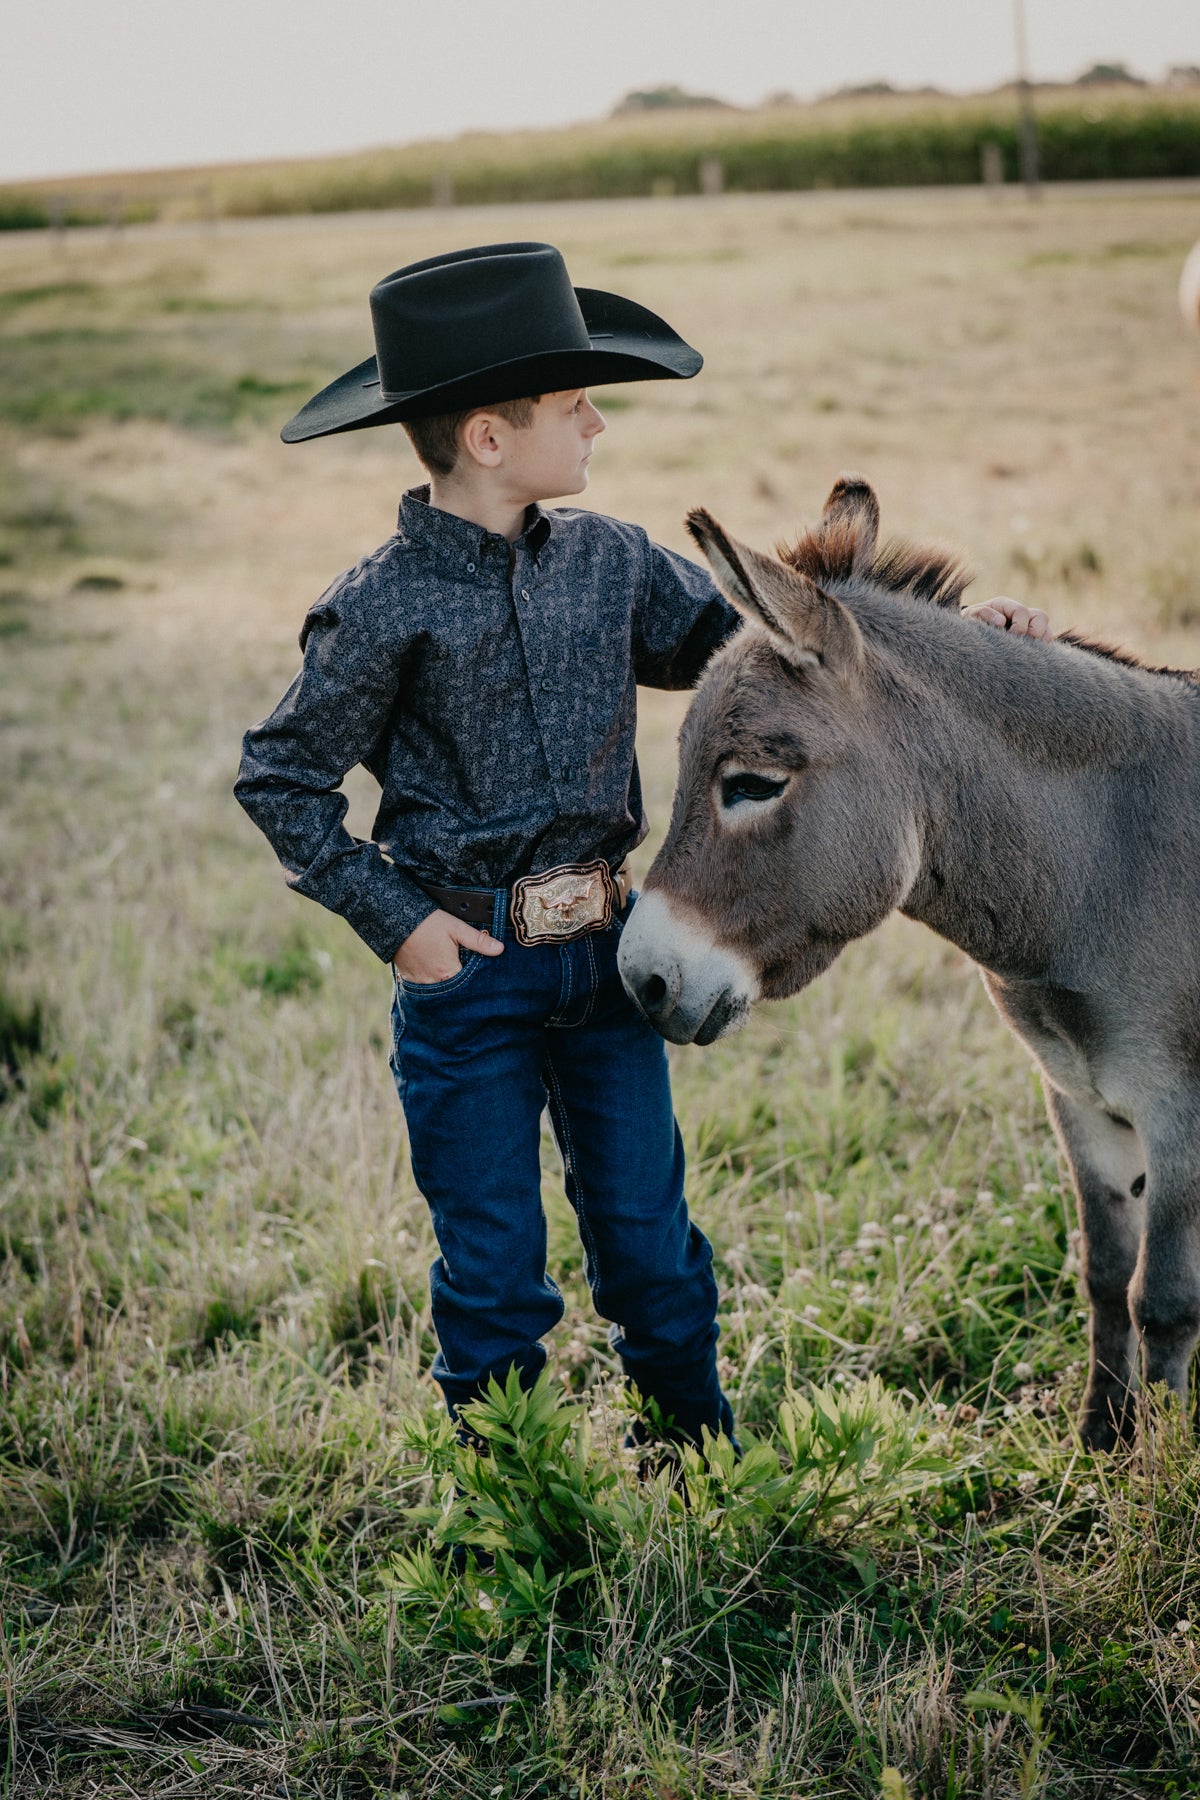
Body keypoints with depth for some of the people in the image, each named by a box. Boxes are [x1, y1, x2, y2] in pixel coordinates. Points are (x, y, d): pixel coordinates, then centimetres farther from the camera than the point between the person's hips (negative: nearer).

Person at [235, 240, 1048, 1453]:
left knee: (649, 1237, 14)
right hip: (469, 971, -4)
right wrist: (393, 918, -12)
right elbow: (280, 780, -5)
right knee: (494, 1268, 8)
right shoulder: (383, 611, -13)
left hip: (604, 951, 4)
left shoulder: (609, 560, 1)